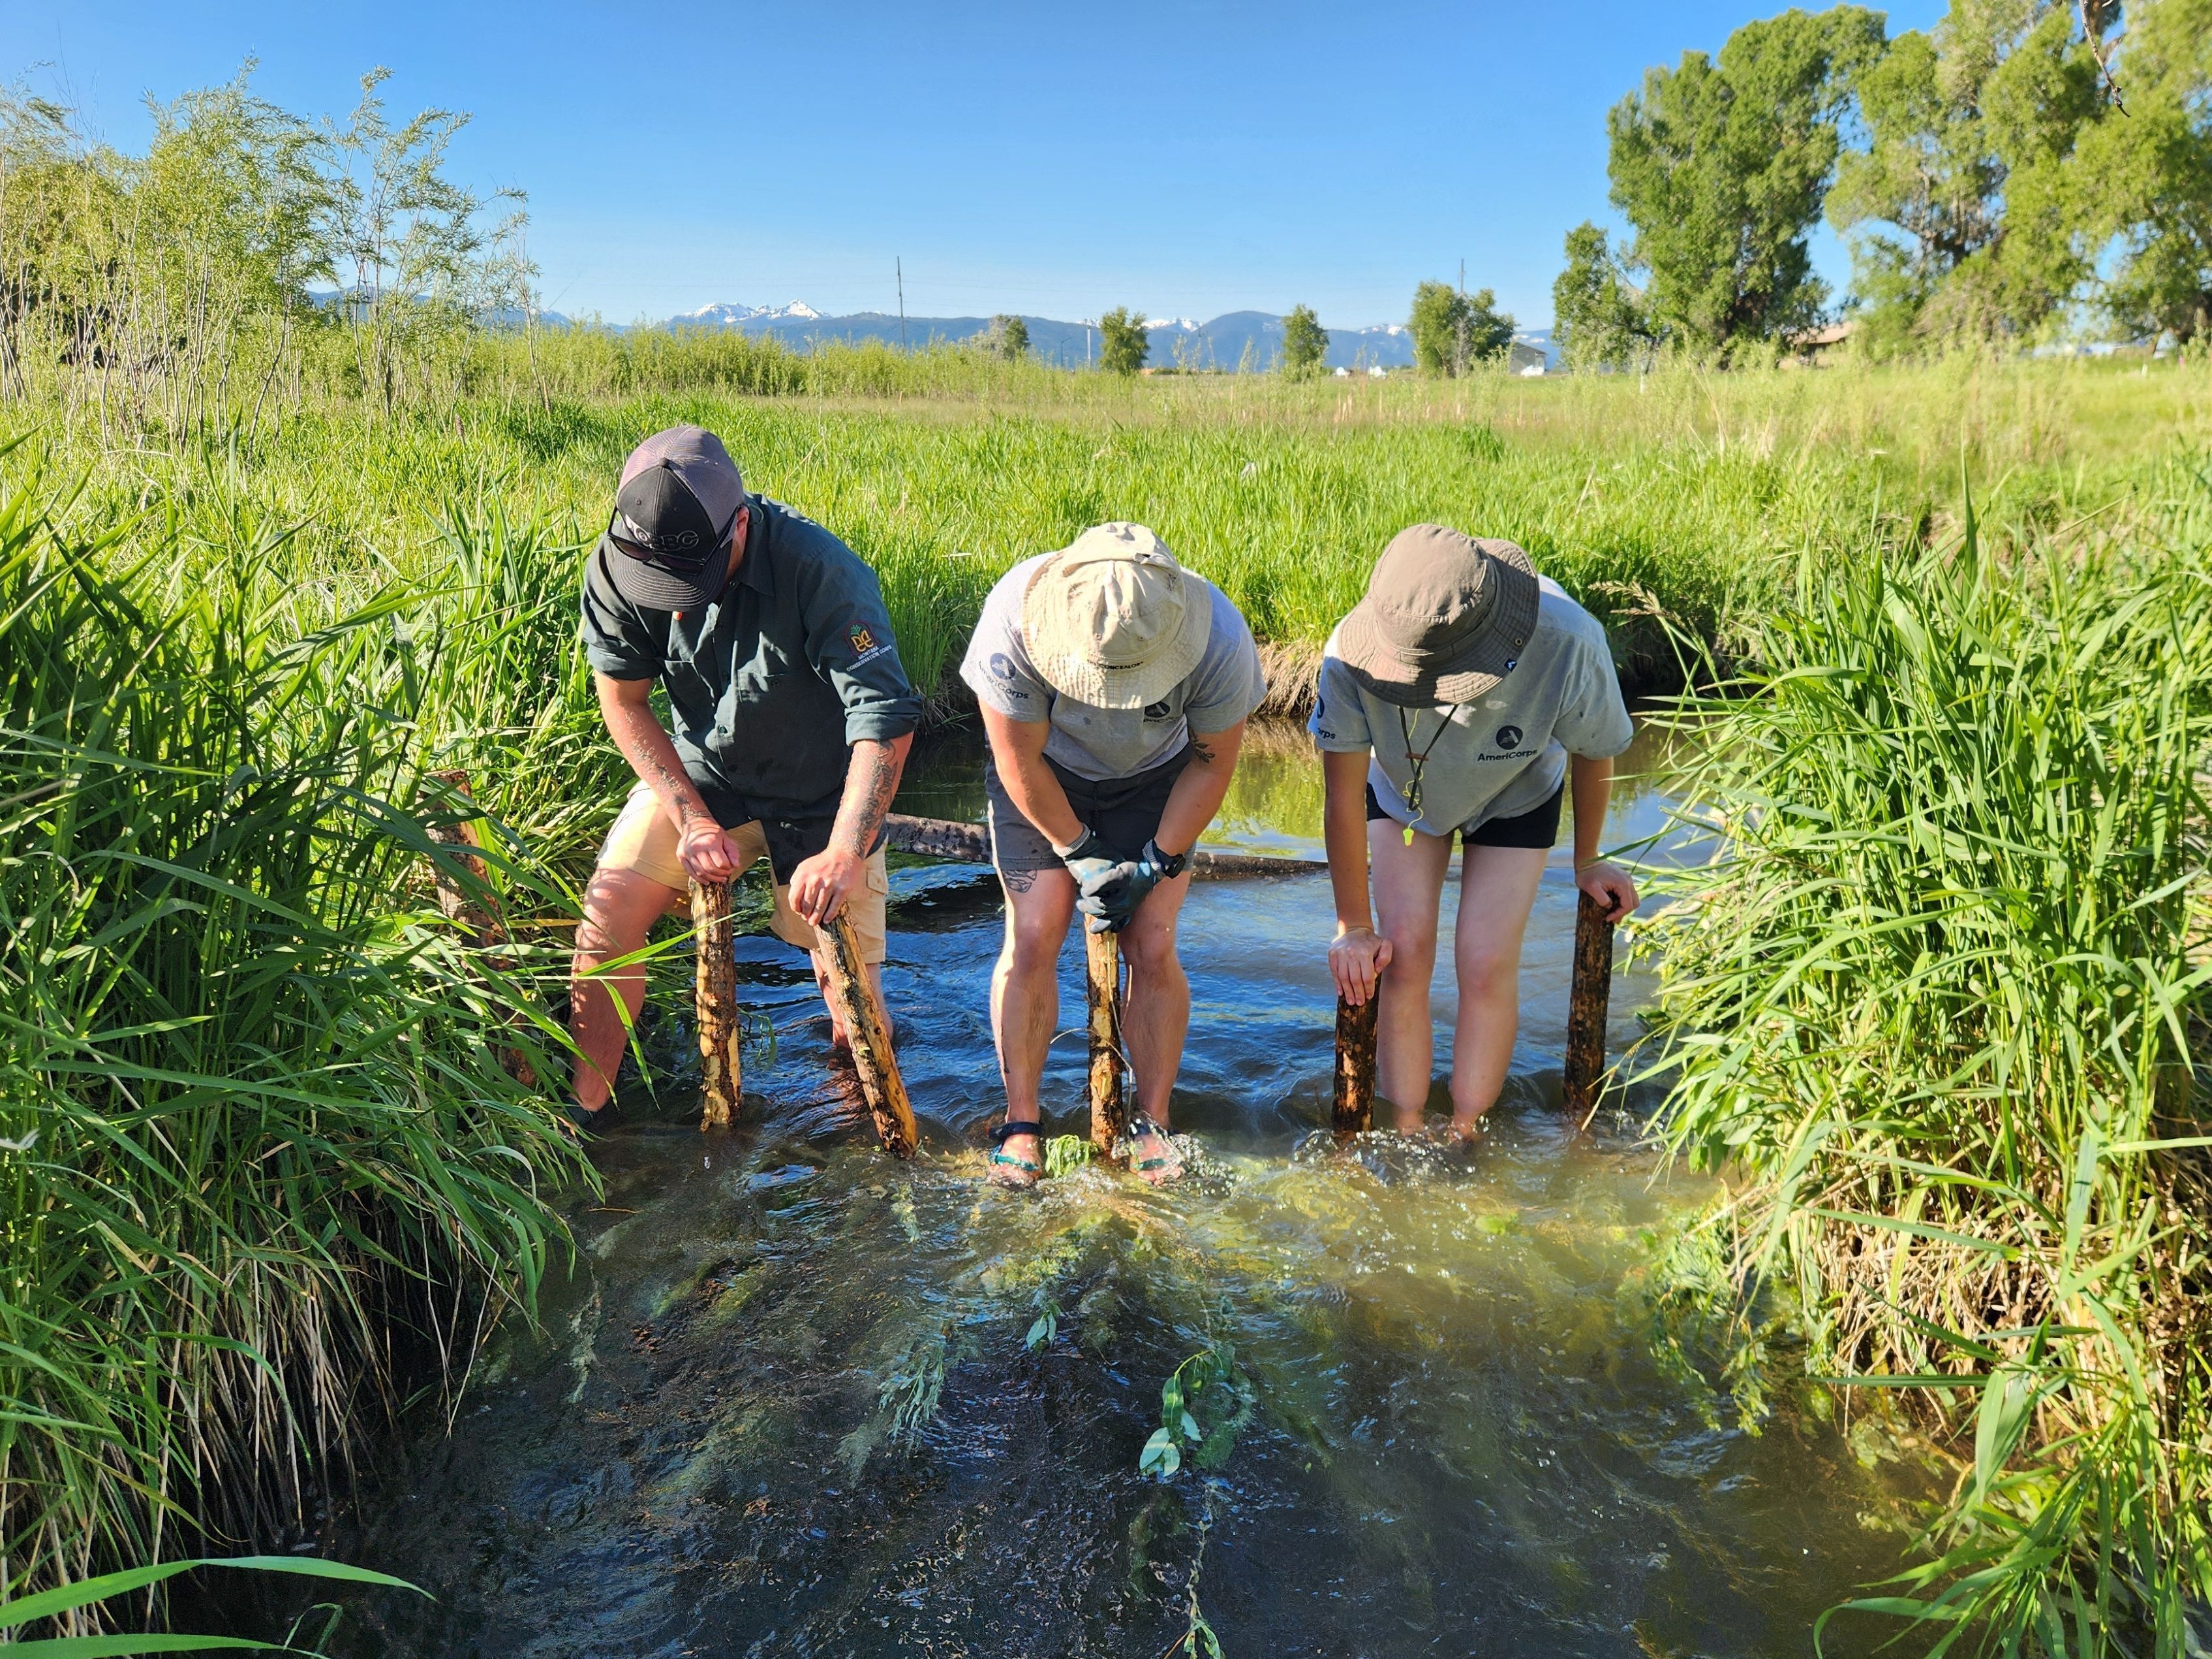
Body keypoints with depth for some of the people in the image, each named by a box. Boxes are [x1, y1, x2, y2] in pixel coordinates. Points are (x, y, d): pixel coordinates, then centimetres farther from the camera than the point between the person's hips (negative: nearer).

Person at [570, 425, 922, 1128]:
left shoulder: (820, 569, -31)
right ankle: (585, 1109, 3)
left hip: (820, 793, -3)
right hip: (699, 773, 3)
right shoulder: (616, 568, -19)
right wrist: (692, 819, -17)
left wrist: (844, 854, -37)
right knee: (608, 911, -15)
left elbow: (887, 718, -31)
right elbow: (624, 702, -8)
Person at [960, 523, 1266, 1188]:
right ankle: (1021, 1120, 5)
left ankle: (1152, 1122, 8)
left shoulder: (1220, 643, -33)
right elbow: (1020, 760, -21)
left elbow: (1213, 762, -14)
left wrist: (1157, 864, -14)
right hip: (1045, 777, 0)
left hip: (1154, 779, 0)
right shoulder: (1014, 621, -36)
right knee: (1032, 936, -11)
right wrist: (1080, 851, -15)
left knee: (1152, 947, -10)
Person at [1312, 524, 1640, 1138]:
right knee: (1406, 951, -10)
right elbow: (1342, 795, -25)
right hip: (1401, 788, 1)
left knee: (1486, 964, -10)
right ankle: (1407, 1134, 3)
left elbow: (1593, 753, -17)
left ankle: (1463, 1138, 5)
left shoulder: (1568, 643, -40)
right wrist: (1353, 926, -15)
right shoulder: (1352, 655, -39)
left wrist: (1588, 862, 0)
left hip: (1516, 794, -1)